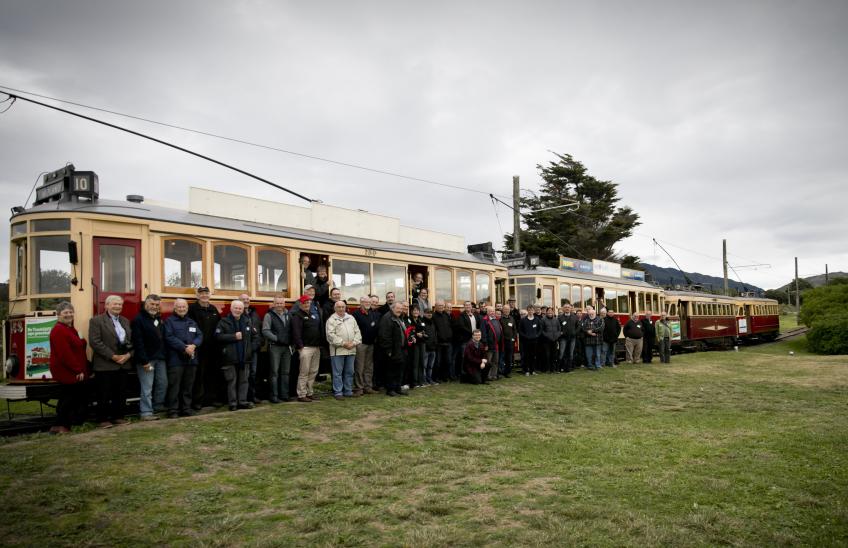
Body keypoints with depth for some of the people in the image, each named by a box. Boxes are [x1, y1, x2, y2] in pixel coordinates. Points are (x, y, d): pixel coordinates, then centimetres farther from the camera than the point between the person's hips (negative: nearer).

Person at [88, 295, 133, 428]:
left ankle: (118, 416, 19)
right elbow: (95, 342, -13)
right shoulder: (96, 320, -3)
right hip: (105, 365, -6)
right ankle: (102, 419, 9)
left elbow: (132, 340, 14)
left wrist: (128, 355, -5)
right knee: (104, 394, 0)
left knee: (120, 393, 9)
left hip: (123, 363, 6)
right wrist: (113, 356, -16)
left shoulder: (125, 321, 16)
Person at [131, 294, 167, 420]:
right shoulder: (138, 320, -8)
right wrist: (144, 361, -18)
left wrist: (164, 355, 9)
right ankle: (146, 412, 2)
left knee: (163, 384, 11)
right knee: (147, 387, -4)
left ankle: (158, 406, 26)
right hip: (146, 359, -7)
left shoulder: (159, 319, 16)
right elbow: (138, 342, -15)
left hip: (160, 358, 7)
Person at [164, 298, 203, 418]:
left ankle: (186, 408, 17)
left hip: (191, 359, 6)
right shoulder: (169, 321, 0)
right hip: (176, 359, -5)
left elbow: (200, 336, 9)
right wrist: (184, 348, -17)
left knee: (188, 386, 10)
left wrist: (193, 345, -11)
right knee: (174, 386, -5)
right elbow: (169, 337, -13)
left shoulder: (192, 322, 18)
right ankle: (173, 411, 1)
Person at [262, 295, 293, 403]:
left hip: (287, 347, 5)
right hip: (274, 347, -5)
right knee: (274, 372, -3)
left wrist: (291, 342, 1)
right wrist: (277, 339, -16)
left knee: (285, 372, 9)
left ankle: (284, 394, 16)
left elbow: (292, 331, 15)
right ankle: (274, 396, 1)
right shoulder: (269, 315, -2)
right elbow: (265, 331, -9)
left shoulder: (288, 315, 12)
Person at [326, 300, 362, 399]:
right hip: (338, 350, -5)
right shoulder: (331, 320, -1)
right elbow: (330, 335, -12)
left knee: (349, 372, 10)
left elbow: (357, 332, 12)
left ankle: (348, 391, 19)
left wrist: (354, 343, -5)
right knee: (338, 372, -1)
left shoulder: (351, 318, 15)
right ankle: (338, 392, 5)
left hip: (351, 350, 5)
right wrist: (343, 343, -15)